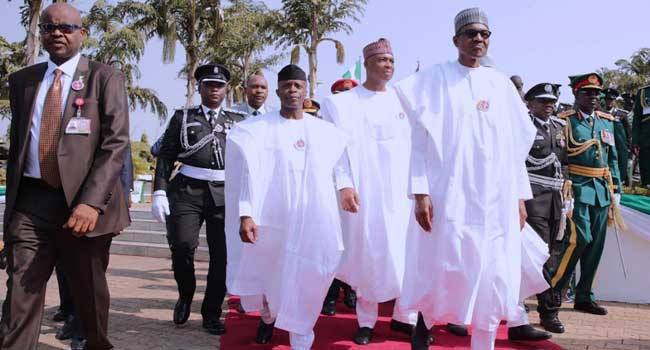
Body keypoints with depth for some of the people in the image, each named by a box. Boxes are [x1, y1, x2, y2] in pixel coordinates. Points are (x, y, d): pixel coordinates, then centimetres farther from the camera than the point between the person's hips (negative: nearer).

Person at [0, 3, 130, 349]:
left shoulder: (105, 77, -2)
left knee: (89, 292, 11)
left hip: (83, 201, -3)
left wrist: (91, 202, -21)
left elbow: (116, 144, -10)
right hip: (29, 201, 3)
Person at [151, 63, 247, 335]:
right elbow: (166, 156, 6)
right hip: (187, 191, -1)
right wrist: (160, 193, -5)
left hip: (226, 194, 1)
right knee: (182, 246, -14)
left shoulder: (238, 120, 14)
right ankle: (185, 296, 17)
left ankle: (211, 314, 16)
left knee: (223, 256, 0)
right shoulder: (183, 117, 11)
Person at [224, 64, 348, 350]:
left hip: (313, 217, 1)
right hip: (273, 215, -1)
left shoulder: (326, 131, 9)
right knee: (268, 269, 14)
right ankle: (268, 316, 44)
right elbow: (248, 173, -8)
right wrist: (245, 214, -18)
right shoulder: (257, 128, 0)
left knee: (306, 276, 1)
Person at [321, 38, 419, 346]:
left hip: (403, 191, 2)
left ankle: (405, 316, 15)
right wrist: (343, 184, -15)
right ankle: (366, 321, 16)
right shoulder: (342, 103, 5)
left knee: (409, 253, 0)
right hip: (364, 193, -2)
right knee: (368, 254, 2)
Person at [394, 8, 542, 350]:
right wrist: (420, 191, -12)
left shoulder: (502, 84, 13)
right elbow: (420, 139, -4)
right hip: (448, 195, -4)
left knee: (491, 278, 4)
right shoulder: (435, 78, 2)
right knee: (443, 271, -2)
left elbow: (515, 146, 14)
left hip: (495, 199, 4)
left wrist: (519, 196, 9)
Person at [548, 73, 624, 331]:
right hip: (578, 189, -6)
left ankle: (584, 297, 23)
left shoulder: (607, 122, 15)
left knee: (595, 245, 10)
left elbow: (613, 159, 18)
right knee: (579, 240, -16)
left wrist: (615, 191, 14)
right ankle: (552, 298, -11)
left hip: (602, 191, 7)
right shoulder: (566, 121, -3)